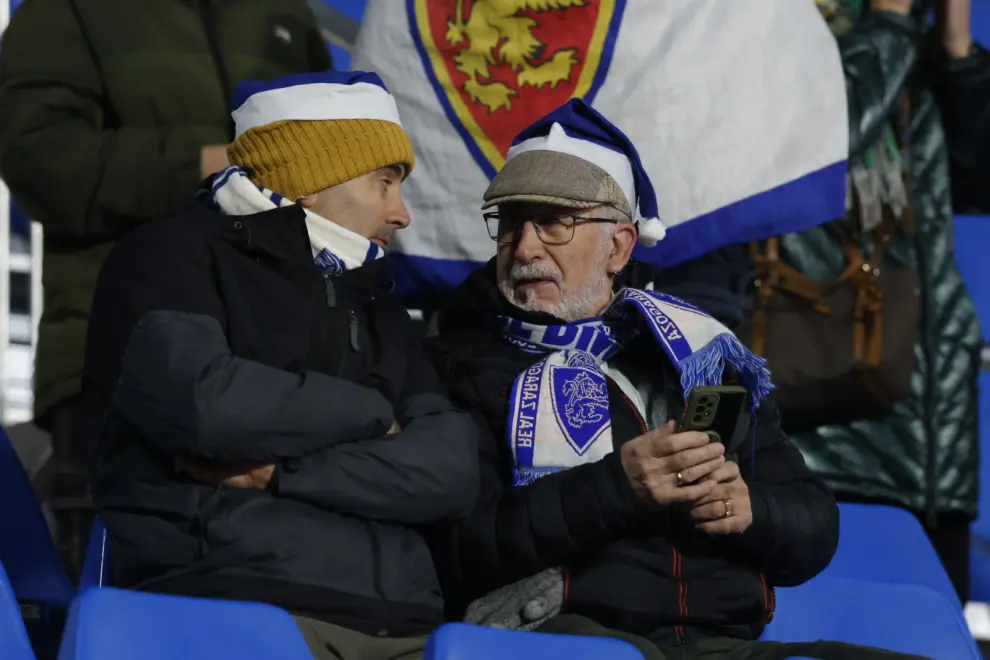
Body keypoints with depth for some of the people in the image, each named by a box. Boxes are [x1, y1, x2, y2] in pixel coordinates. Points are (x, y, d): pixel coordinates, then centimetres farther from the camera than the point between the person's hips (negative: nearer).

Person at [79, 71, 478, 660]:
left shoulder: (374, 308, 27)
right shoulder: (176, 258, 9)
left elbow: (453, 468, 10)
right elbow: (200, 402, -12)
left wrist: (282, 470, -5)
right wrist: (371, 414, 3)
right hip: (235, 608, -6)